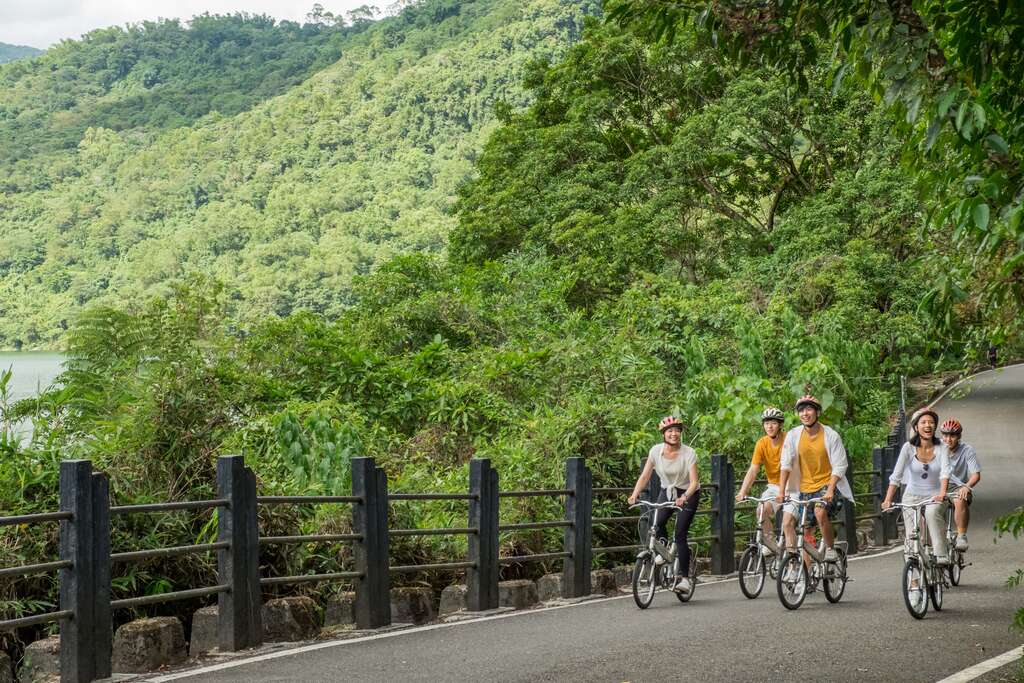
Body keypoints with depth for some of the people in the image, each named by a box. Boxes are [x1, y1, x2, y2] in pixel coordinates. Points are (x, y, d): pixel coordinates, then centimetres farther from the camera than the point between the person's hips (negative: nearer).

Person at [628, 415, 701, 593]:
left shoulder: (688, 453, -21)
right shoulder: (656, 450, -11)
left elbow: (694, 482, -26)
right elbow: (645, 476, -10)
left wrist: (684, 497, -44)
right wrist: (635, 494, -25)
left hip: (688, 494, -4)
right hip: (667, 491, 4)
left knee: (680, 534, -14)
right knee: (658, 523, -22)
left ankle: (684, 577, -8)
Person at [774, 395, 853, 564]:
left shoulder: (831, 435, -9)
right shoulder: (793, 435, -3)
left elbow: (839, 467, -10)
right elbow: (785, 465, -4)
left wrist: (829, 491, -22)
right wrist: (781, 491, -13)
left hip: (826, 485, -4)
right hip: (803, 488, 4)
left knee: (820, 511, -32)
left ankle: (830, 549, -11)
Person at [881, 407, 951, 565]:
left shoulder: (941, 447, -8)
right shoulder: (909, 447, -9)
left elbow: (945, 472, -21)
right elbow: (896, 476, -12)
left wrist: (942, 493, -39)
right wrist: (887, 500, -23)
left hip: (934, 497, -1)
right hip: (912, 496, 1)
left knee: (931, 513, -34)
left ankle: (941, 556, -29)